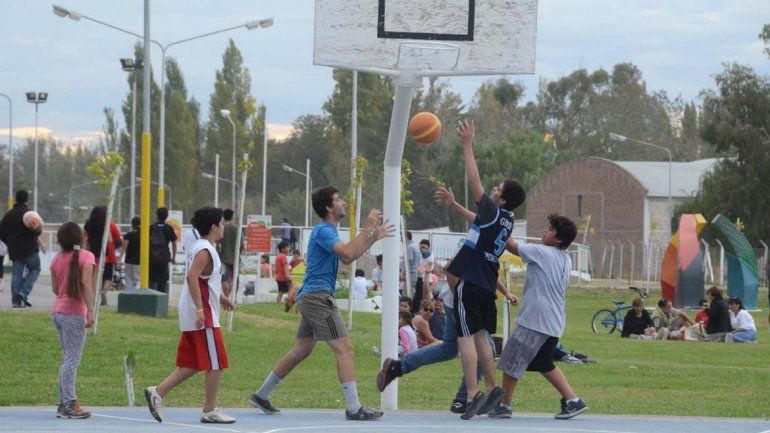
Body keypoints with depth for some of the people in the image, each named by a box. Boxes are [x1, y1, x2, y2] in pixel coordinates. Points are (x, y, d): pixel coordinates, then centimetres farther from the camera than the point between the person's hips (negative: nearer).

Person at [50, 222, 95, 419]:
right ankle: (70, 405, -13)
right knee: (72, 360, -8)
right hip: (74, 314, -6)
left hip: (57, 312, 6)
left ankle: (64, 403, 12)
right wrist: (90, 311, -20)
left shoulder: (57, 259, 10)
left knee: (68, 359, 14)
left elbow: (55, 289, 12)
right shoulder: (86, 257, -6)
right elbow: (86, 284, -17)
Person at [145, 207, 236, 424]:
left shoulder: (200, 247, 17)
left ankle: (157, 392, 6)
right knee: (215, 363, -3)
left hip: (191, 316, 10)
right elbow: (192, 277, -26)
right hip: (203, 317, -10)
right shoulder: (205, 250, -14)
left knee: (192, 364, 12)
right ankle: (210, 411, 1)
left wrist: (220, 296, 29)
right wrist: (200, 310, -28)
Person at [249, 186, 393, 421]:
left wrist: (373, 237, 20)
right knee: (345, 348, -13)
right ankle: (354, 408, -16)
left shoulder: (328, 231, 20)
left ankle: (261, 395, 22)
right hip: (318, 296, -11)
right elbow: (348, 253, -26)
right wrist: (367, 229, -19)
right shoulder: (323, 231, -13)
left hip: (311, 298, 11)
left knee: (301, 351, 16)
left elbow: (347, 258, 24)